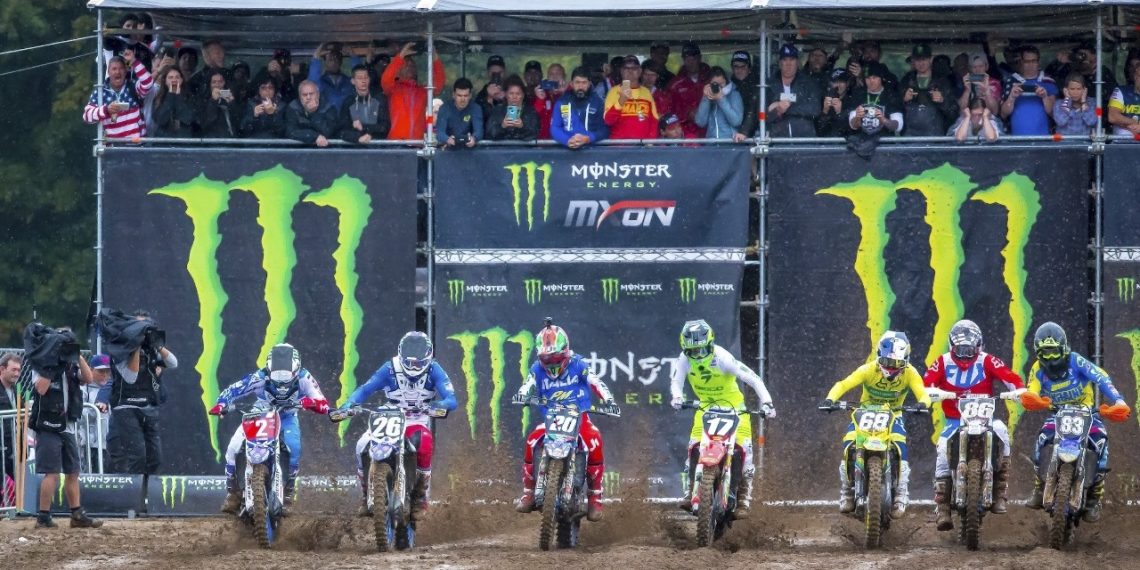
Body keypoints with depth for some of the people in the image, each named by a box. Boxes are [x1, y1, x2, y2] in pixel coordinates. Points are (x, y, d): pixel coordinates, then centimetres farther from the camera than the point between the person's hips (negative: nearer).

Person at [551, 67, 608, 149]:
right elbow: (554, 128, 5)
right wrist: (567, 141, -14)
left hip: (591, 147, -1)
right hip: (566, 148, 1)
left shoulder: (597, 102, 7)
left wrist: (587, 139, -17)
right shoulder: (561, 102, 10)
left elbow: (604, 129, 1)